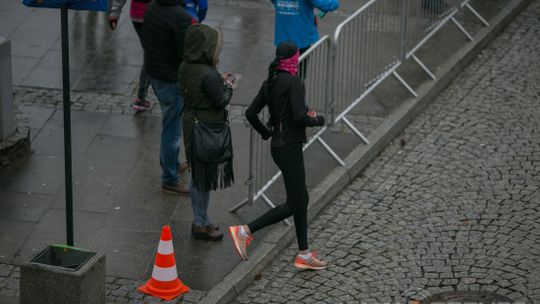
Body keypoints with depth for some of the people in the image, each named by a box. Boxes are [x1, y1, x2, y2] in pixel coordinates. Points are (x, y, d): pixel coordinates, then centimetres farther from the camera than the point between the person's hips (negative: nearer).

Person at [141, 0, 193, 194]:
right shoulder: (181, 18, -28)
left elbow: (145, 40, 10)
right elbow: (186, 54, -24)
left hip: (153, 74, 9)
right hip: (172, 80, -9)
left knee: (171, 123, 27)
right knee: (172, 129, 5)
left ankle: (172, 163, 45)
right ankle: (170, 180, 17)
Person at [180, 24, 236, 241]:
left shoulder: (186, 67, -2)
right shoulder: (208, 75, -27)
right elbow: (220, 101, -20)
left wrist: (219, 81, 6)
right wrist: (228, 86, -2)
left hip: (191, 123, 9)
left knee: (197, 175, 20)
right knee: (205, 175, 6)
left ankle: (200, 221, 33)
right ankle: (201, 225, 19)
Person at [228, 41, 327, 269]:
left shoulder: (270, 83, 7)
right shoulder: (293, 82, -17)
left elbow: (251, 113, 9)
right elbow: (300, 117, -25)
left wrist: (266, 132, 24)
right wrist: (317, 120, -5)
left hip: (277, 146, 9)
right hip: (290, 148, -9)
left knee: (302, 200, 15)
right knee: (294, 204, -3)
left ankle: (304, 255, 19)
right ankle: (245, 231, -9)